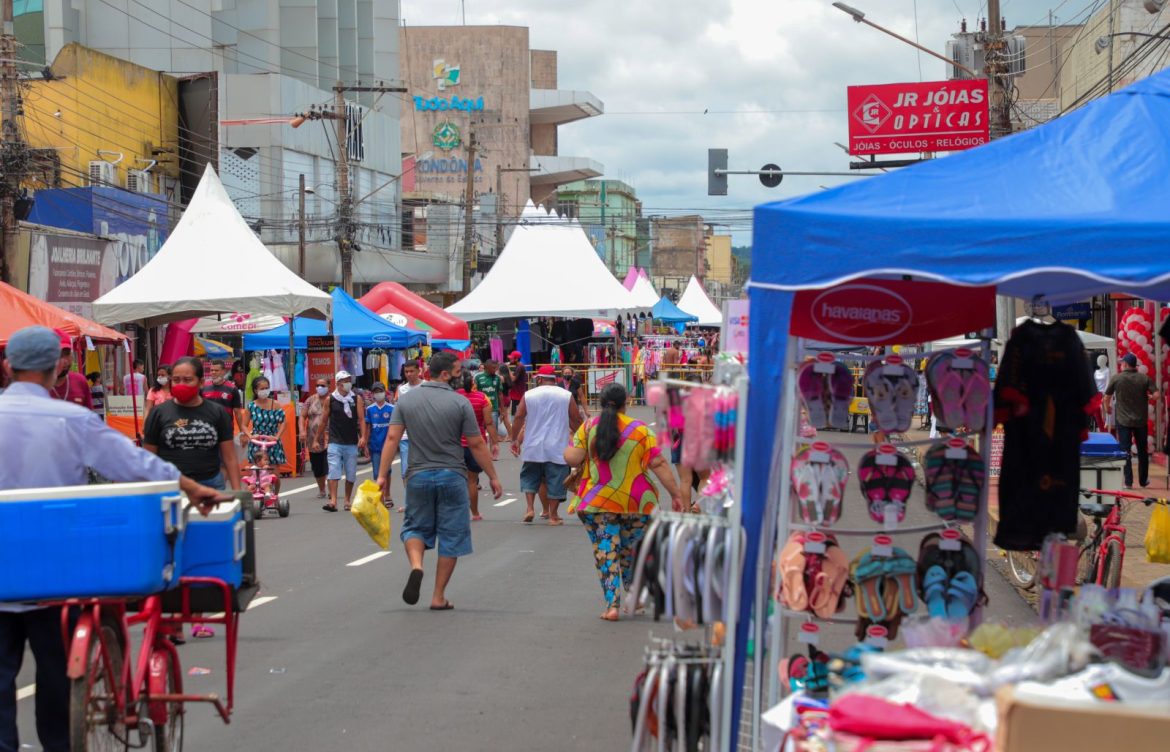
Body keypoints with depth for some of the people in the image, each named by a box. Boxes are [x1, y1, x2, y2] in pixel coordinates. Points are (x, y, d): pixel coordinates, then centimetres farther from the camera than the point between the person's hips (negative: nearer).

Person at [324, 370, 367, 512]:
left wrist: (363, 437, -12)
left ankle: (348, 500, 21)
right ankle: (333, 501, -18)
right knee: (334, 472, -12)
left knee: (351, 474, 8)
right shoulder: (330, 399, 1)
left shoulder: (356, 399, 4)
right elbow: (325, 420, 8)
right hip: (335, 443, -2)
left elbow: (361, 419, 0)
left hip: (352, 443, 2)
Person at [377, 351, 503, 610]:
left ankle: (416, 565, -12)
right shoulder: (460, 403, -8)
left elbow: (392, 438, -4)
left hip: (419, 477, 3)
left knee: (415, 527, 19)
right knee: (451, 536, 8)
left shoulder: (406, 400, 1)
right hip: (452, 477, -2)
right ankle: (438, 597, 10)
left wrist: (382, 475, -1)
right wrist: (493, 477, 3)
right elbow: (477, 445, -6)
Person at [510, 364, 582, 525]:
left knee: (530, 477, 18)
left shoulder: (529, 395, -1)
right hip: (557, 448, -1)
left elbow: (518, 418, 0)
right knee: (556, 480, 6)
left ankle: (530, 508, 6)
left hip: (533, 447, 1)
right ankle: (553, 516, 9)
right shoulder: (566, 396, -2)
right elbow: (577, 420, 1)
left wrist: (514, 440, 10)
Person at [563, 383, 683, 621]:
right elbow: (659, 465, -5)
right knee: (632, 550, 20)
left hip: (598, 503, -1)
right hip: (637, 503, 1)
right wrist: (675, 494, 0)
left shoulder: (588, 427, -2)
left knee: (606, 553, 2)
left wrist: (570, 446, 15)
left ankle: (612, 604, -6)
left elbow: (572, 458, -7)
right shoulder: (640, 430, -4)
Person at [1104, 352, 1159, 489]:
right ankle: (1143, 481, 23)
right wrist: (1147, 396, 12)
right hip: (1141, 421, 2)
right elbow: (1156, 395, -10)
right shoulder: (1144, 378, -4)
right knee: (1143, 451, 15)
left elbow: (1107, 397, 1)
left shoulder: (1116, 378, -8)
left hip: (1123, 421, -2)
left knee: (1125, 451, 3)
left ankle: (1128, 482, -1)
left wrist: (1107, 407, 22)